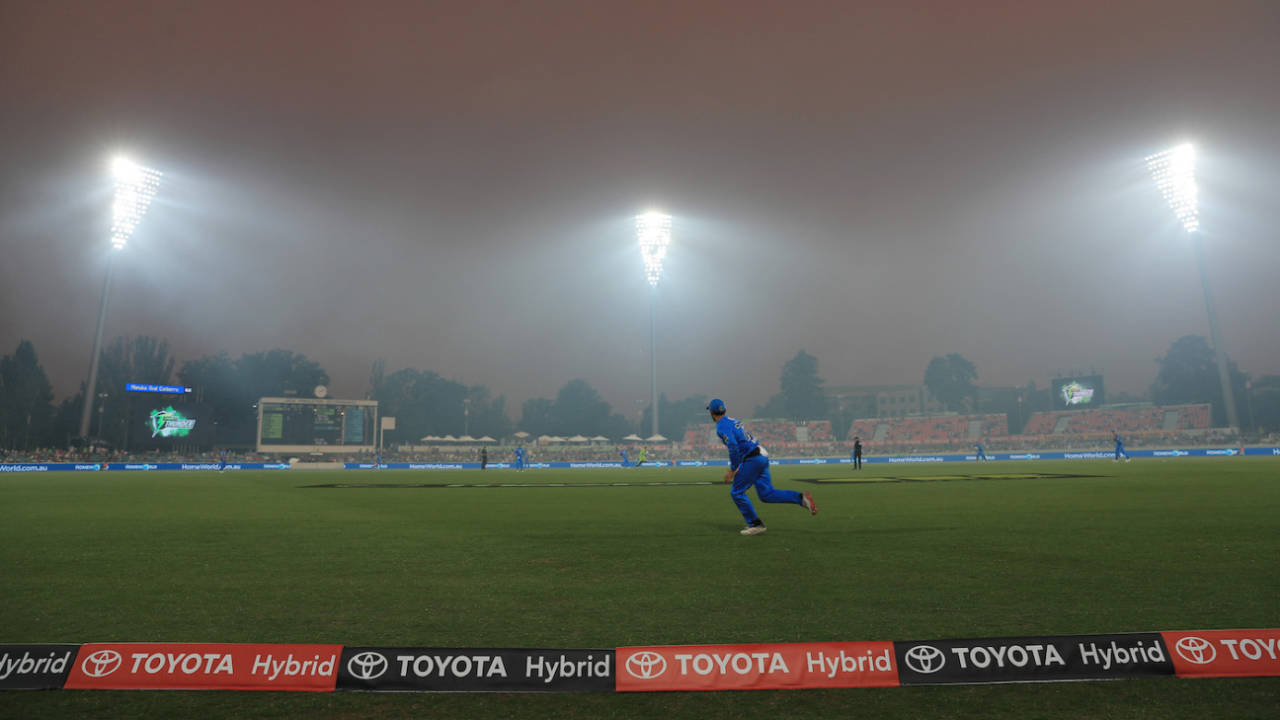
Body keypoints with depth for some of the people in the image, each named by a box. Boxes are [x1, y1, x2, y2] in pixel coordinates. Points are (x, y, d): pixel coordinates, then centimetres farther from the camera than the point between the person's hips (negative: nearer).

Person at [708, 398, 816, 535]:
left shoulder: (722, 426, -8)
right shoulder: (732, 421, 21)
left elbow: (733, 447, -21)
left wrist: (732, 470, -14)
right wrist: (734, 467, 29)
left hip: (752, 459, -9)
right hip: (762, 456, 9)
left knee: (737, 493, 2)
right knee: (766, 494, 10)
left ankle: (755, 524, 3)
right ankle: (800, 498, 0)